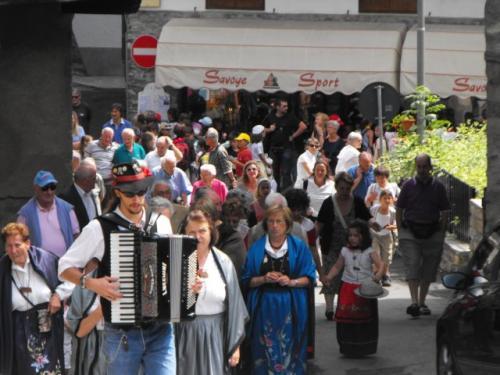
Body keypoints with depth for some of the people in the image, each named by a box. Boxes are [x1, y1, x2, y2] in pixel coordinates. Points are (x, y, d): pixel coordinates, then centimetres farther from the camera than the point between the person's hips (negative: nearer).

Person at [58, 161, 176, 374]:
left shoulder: (162, 223, 8)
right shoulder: (100, 228, -3)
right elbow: (65, 267, 1)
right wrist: (91, 283, -15)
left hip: (160, 330, 2)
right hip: (121, 333, -2)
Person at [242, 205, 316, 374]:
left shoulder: (299, 246, 2)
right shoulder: (257, 247, 5)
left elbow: (309, 277, 2)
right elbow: (247, 280, 6)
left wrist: (291, 282, -14)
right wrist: (264, 279, -12)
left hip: (290, 307, -1)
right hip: (264, 306, 1)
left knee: (289, 353, 0)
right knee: (266, 352, 0)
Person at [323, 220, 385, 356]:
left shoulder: (370, 252, -6)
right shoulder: (345, 251, 6)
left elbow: (380, 264, -18)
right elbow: (337, 267, 11)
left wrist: (378, 275, -39)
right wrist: (329, 276, -7)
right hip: (348, 287, 2)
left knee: (365, 319, 5)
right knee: (346, 317, 0)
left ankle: (364, 347, 17)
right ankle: (348, 347, 11)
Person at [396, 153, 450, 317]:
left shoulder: (438, 187, 6)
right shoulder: (408, 185, 3)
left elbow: (444, 212, 10)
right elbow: (399, 209, 8)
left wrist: (441, 233, 3)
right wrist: (400, 231, 2)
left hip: (432, 234, 2)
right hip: (410, 232, -2)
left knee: (428, 270, 6)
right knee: (412, 266, -14)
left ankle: (422, 302, 18)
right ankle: (414, 302, -22)